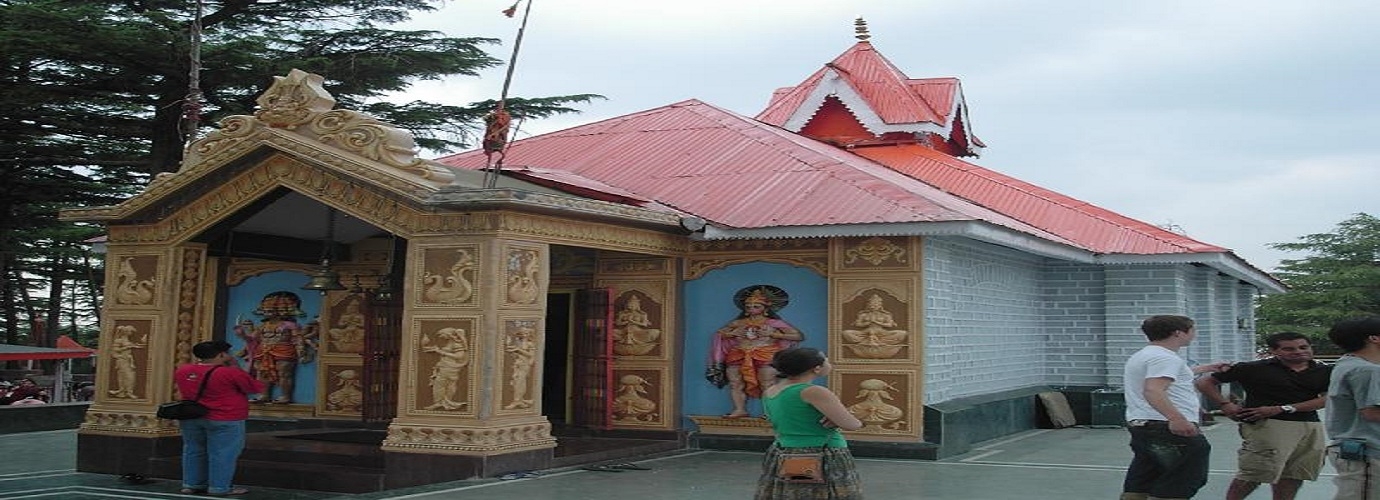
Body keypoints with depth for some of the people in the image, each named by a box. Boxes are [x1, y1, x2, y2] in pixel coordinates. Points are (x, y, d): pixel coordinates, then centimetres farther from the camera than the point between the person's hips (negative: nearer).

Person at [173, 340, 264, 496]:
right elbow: (257, 388, -8)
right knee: (222, 453, 1)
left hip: (190, 418, 6)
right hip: (225, 420, -6)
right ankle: (219, 487, 3)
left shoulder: (182, 371, 1)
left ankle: (192, 484, 23)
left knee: (193, 451, 17)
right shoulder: (230, 373, -17)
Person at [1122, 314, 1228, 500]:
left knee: (1139, 484, 10)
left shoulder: (1144, 355, 22)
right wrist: (1177, 419, -42)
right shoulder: (1164, 357, -12)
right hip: (1172, 428, -11)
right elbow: (1153, 390, -28)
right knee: (1179, 483, -8)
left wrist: (1204, 368, 54)